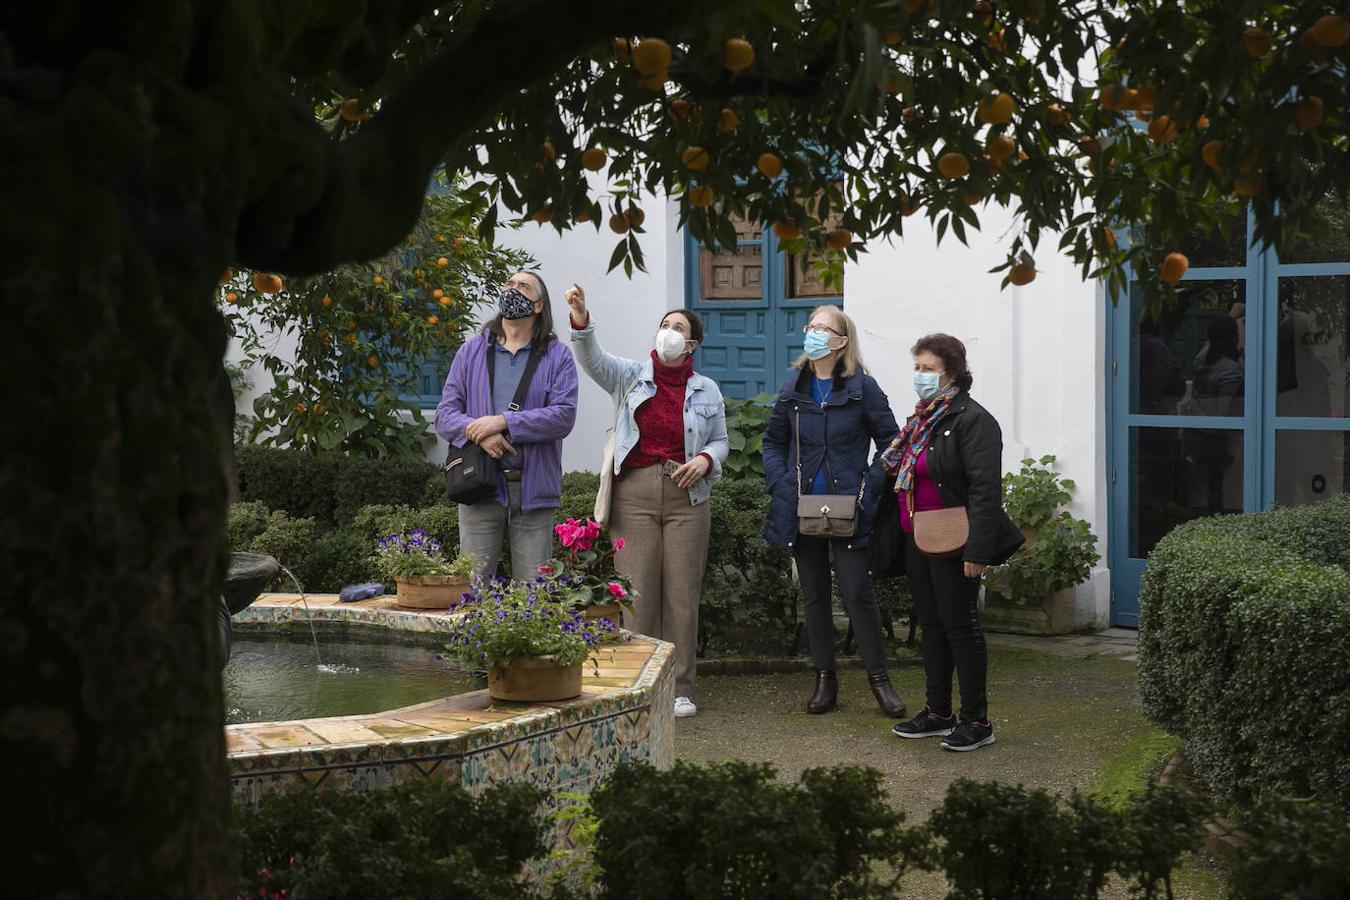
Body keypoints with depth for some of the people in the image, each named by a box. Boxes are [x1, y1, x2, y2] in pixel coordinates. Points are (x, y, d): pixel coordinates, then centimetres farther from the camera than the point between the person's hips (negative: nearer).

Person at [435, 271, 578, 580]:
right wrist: (479, 433, -14)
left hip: (534, 488, -1)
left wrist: (502, 422, -13)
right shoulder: (471, 351, 14)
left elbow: (564, 415, -6)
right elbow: (445, 414, 7)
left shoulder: (557, 355, 8)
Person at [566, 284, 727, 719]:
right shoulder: (631, 376, 7)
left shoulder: (707, 390, 12)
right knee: (636, 593, -2)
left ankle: (680, 687, 11)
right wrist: (580, 319, -27)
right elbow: (593, 358, -9)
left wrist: (705, 459, -5)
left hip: (686, 497, 1)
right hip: (634, 492, -1)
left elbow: (721, 441, 18)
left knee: (682, 594, 2)